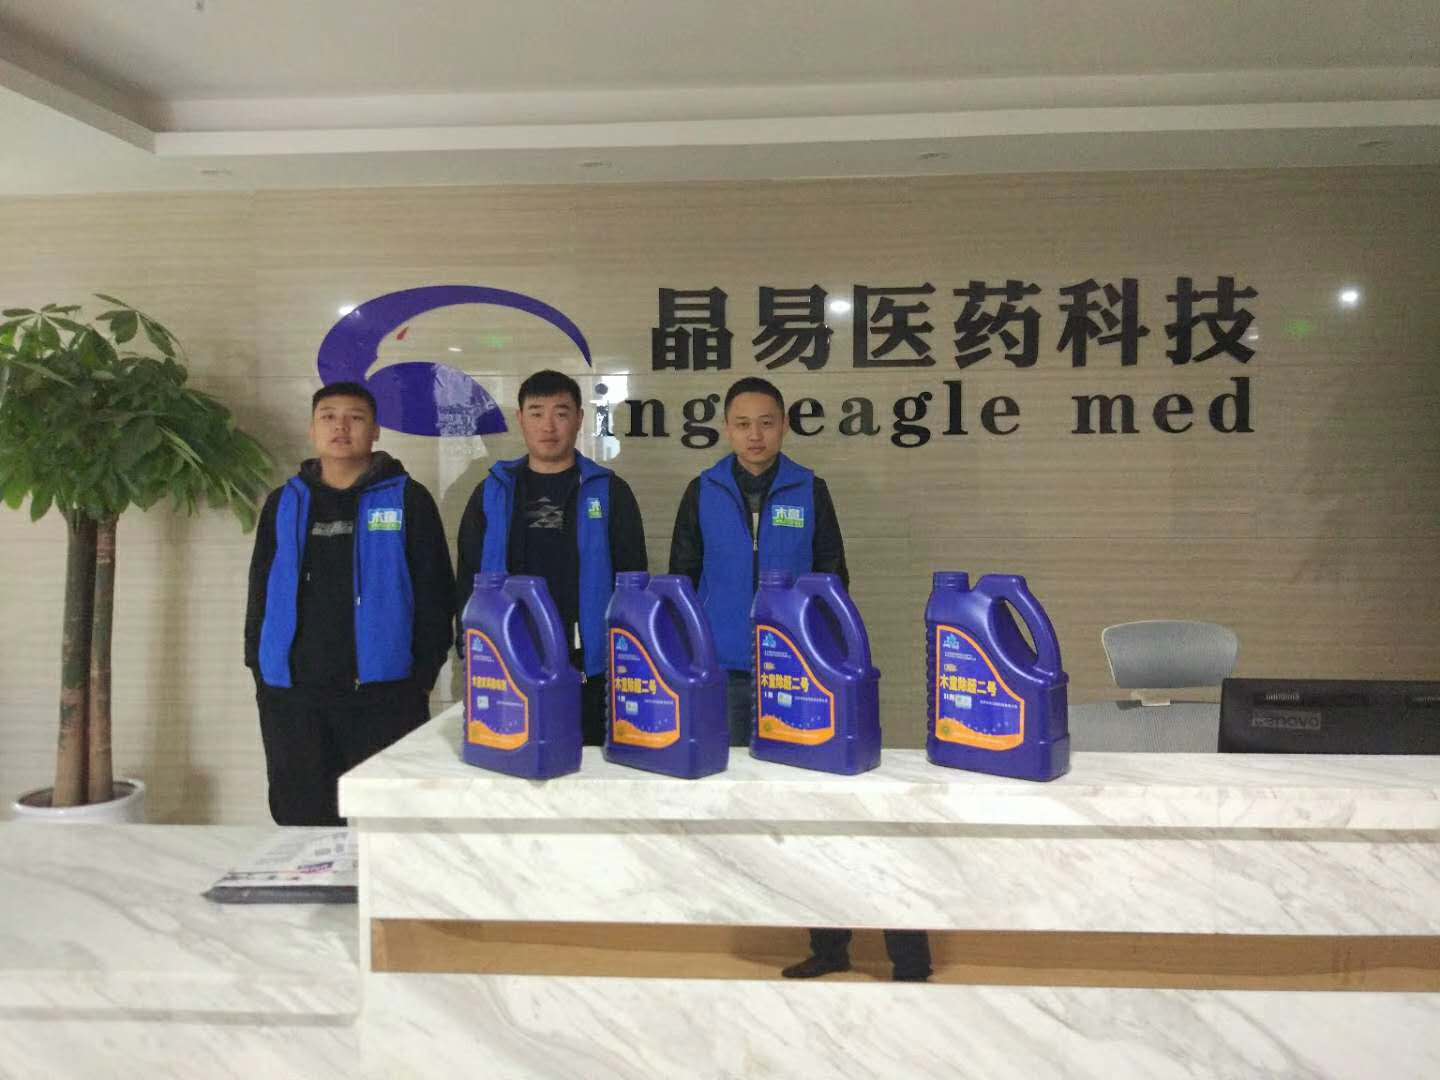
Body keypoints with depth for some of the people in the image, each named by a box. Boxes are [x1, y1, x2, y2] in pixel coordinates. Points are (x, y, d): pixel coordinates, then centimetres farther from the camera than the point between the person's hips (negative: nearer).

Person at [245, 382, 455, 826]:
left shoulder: (407, 499, 1)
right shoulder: (284, 503, 11)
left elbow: (434, 593, 0)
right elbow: (261, 593, 15)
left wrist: (423, 675, -5)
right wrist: (260, 671, 8)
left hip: (384, 693, -3)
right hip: (292, 694, 3)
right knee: (302, 820, 11)